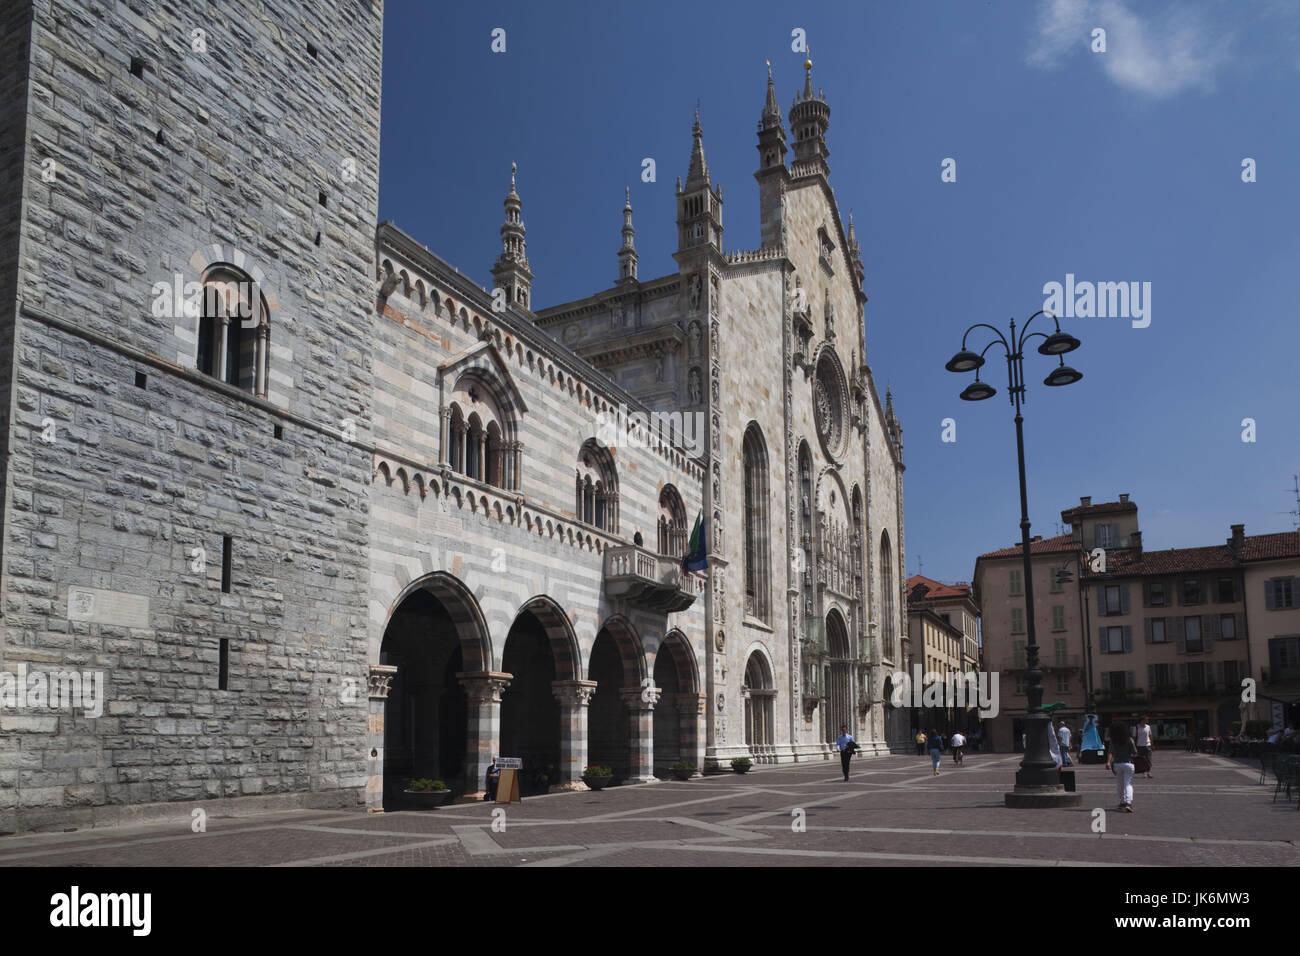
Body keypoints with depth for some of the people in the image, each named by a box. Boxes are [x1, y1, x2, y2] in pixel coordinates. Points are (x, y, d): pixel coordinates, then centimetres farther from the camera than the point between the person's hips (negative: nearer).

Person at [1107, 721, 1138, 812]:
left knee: (1119, 784, 18)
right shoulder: (1129, 740, -4)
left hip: (1117, 764, 1)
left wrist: (1108, 762, -22)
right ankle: (1128, 802, -19)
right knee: (1128, 784, -2)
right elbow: (1135, 753, -4)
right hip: (1128, 763, -1)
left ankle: (1122, 801, 27)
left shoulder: (1113, 741, -3)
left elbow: (1110, 752, -14)